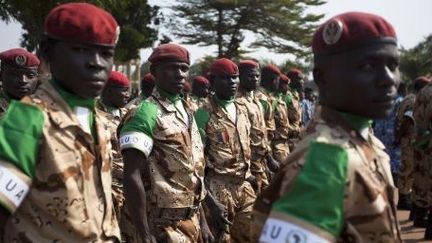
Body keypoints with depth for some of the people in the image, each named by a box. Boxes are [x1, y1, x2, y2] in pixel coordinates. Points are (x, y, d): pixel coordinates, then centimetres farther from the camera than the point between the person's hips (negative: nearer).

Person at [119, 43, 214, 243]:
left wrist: (201, 221, 16)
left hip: (191, 219, 8)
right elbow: (132, 177, -20)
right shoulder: (145, 114, -15)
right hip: (165, 224, -8)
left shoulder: (186, 112, 11)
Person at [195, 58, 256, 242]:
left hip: (244, 186, 7)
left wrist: (248, 174, 15)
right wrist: (206, 194, -11)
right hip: (218, 188, -7)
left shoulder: (242, 110, 13)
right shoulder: (204, 114, -9)